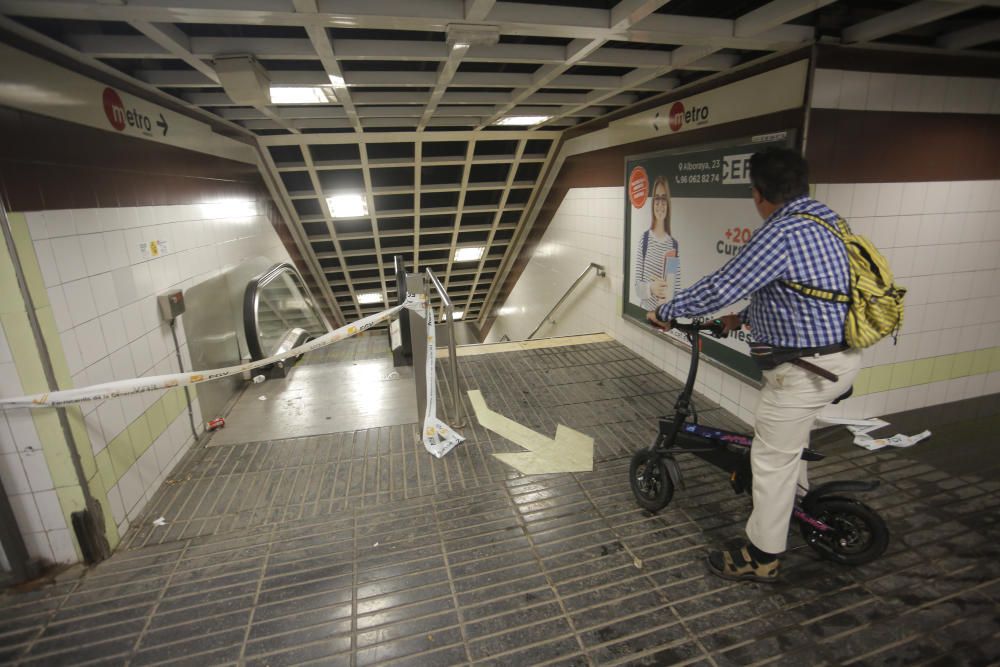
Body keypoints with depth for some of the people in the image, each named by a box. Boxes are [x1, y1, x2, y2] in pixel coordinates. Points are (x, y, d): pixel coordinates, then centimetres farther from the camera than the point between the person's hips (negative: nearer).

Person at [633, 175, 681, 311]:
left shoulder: (674, 244, -3)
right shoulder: (644, 238, -5)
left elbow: (677, 291, 1)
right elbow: (637, 286, -4)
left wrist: (669, 295, -18)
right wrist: (650, 288, -23)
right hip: (645, 311, -1)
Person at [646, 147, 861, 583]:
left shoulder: (781, 234, -22)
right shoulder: (821, 223, 9)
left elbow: (721, 287, -24)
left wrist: (664, 311, -11)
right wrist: (743, 318, 26)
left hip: (808, 367, -10)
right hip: (841, 355, 10)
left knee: (772, 458, 3)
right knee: (788, 431, 33)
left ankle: (762, 557, 18)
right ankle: (796, 491, 54)